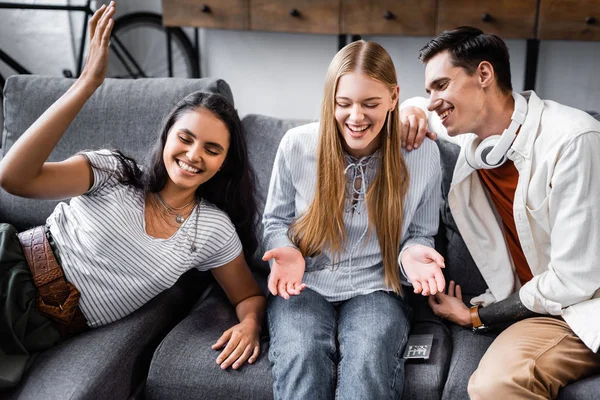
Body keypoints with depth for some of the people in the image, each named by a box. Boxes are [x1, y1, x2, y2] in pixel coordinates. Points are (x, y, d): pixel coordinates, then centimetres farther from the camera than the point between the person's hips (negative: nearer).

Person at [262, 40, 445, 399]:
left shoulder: (423, 154, -6)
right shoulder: (297, 145, -6)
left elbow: (420, 234, 9)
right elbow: (276, 220, 10)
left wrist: (412, 253, -15)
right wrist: (286, 250, -12)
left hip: (375, 289, 0)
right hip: (305, 285, 1)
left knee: (369, 358, -33)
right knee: (302, 355, -31)